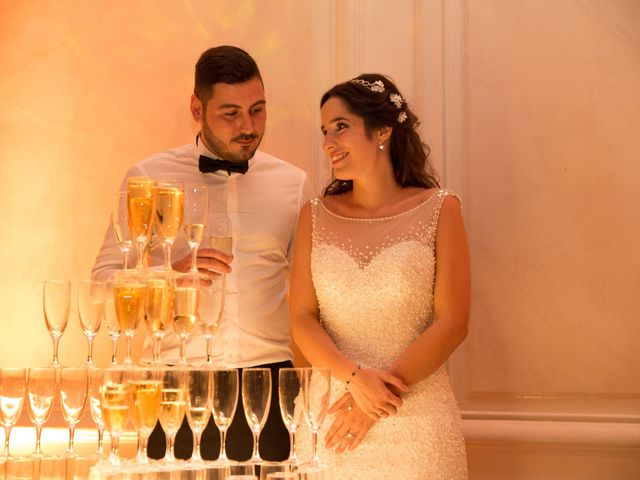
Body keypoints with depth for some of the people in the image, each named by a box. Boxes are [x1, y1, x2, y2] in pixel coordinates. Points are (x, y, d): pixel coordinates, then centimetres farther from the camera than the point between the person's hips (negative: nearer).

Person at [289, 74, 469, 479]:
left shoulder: (439, 209, -2)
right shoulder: (316, 216, 6)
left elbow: (452, 323, -7)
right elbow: (302, 318, 1)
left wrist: (380, 398, -12)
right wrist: (355, 377, -16)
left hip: (417, 418, -2)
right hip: (331, 415, 2)